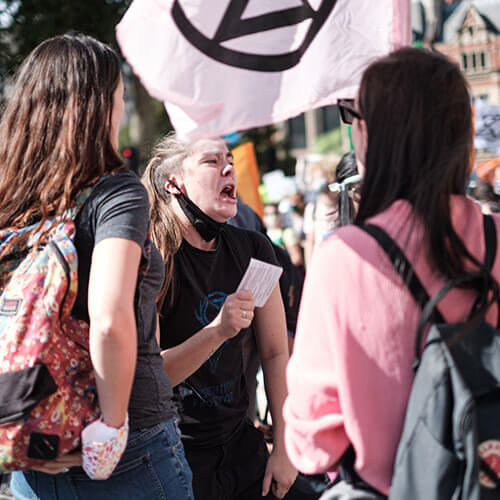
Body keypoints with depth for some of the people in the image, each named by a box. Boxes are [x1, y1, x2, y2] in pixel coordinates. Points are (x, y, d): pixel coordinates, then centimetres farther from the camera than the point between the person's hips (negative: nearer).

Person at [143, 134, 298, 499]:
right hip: (175, 454, -5)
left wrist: (284, 449, 2)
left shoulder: (253, 249, 0)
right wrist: (217, 332, -33)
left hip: (239, 443, 5)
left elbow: (276, 353, 4)